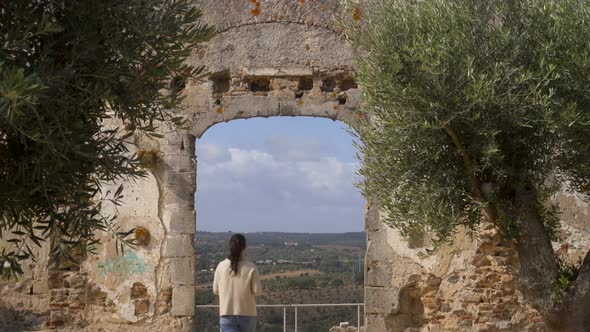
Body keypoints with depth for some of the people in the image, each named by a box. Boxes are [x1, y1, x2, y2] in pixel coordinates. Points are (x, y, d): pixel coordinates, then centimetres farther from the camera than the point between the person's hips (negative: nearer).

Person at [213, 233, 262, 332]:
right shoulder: (251, 268, -9)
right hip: (247, 314, 0)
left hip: (227, 314, 0)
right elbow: (257, 291, -7)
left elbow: (216, 290, 3)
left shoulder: (221, 266, -5)